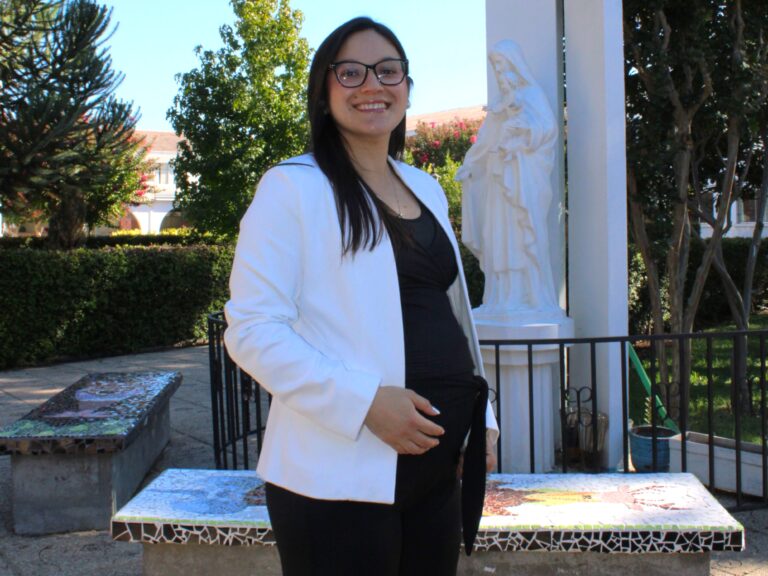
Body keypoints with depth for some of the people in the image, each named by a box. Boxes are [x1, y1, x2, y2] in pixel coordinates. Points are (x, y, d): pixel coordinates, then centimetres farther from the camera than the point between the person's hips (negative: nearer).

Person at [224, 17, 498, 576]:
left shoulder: (427, 190, 14)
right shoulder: (294, 188, -7)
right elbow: (252, 330, -13)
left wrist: (481, 418, 15)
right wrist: (365, 402, -21)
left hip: (436, 469, 7)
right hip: (340, 477, -7)